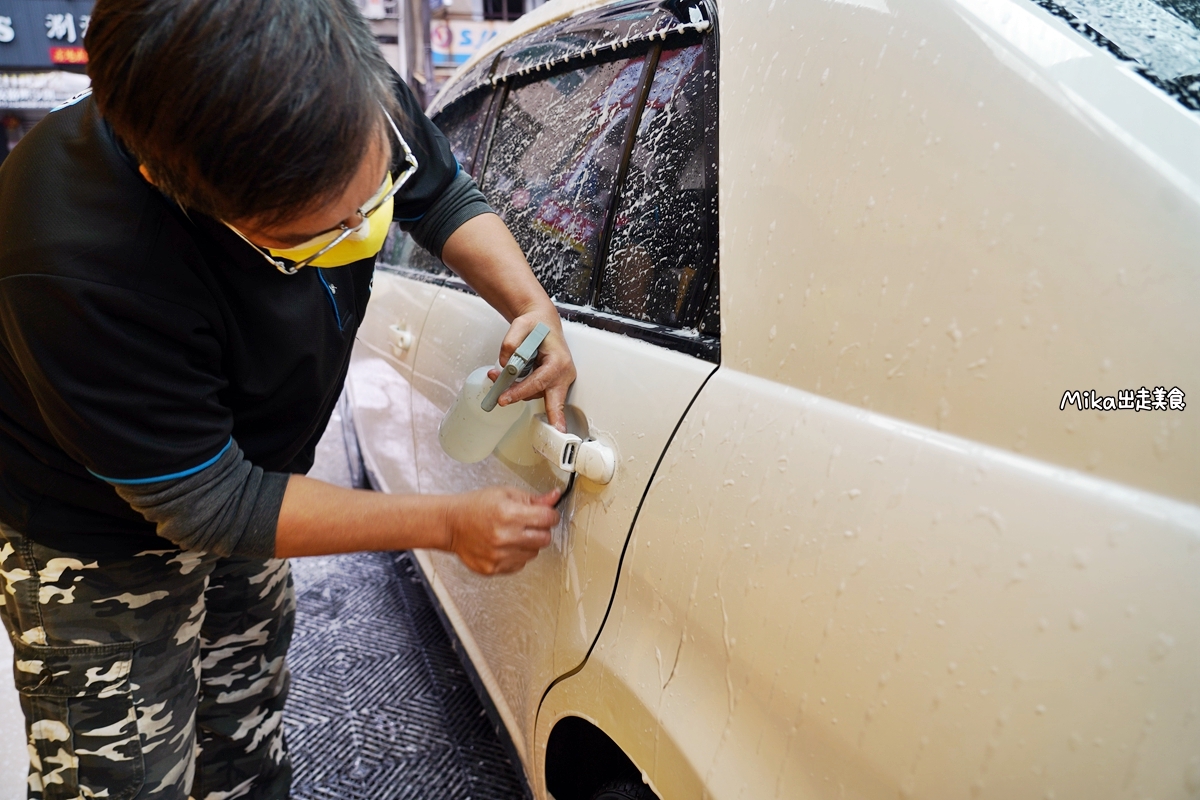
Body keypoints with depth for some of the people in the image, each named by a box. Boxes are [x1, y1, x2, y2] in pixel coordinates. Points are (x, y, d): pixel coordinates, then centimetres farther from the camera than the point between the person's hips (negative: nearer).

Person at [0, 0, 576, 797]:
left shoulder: (359, 99, -23)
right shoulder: (77, 265, -40)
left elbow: (448, 195, -1)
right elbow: (208, 506, -30)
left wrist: (530, 305, -21)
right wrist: (450, 523, -29)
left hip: (244, 490, 6)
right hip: (102, 538, -5)